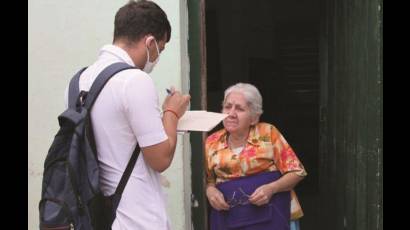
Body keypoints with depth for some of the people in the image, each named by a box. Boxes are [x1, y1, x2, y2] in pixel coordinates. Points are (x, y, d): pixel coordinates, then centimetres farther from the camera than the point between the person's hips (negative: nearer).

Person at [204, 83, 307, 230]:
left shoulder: (268, 133, -4)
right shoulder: (212, 142, 5)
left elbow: (296, 171, -2)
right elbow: (209, 180, 14)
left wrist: (271, 189, -16)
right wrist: (210, 191, -7)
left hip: (270, 215, -2)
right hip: (228, 217, 3)